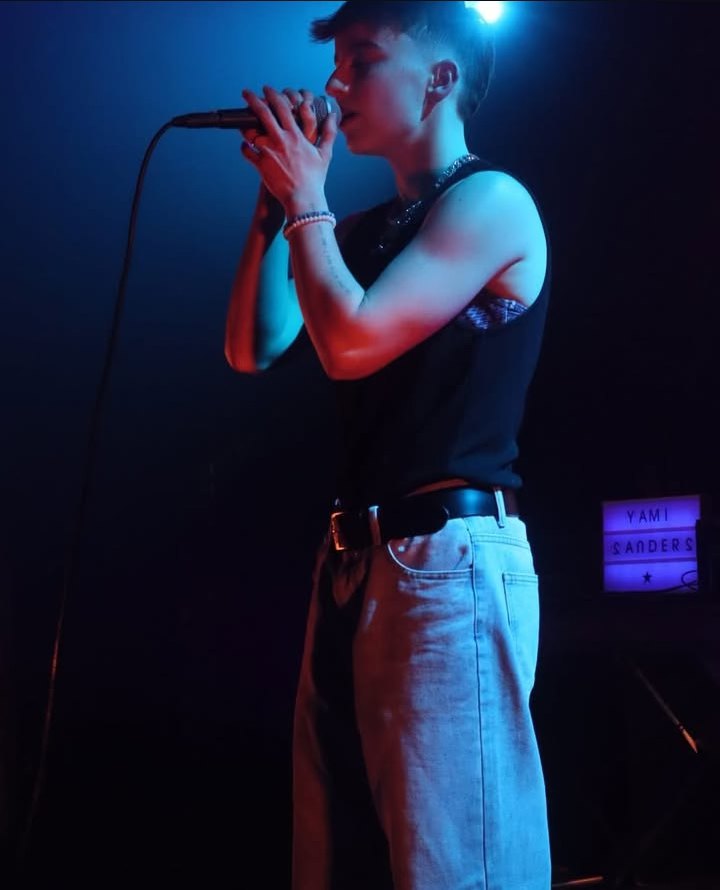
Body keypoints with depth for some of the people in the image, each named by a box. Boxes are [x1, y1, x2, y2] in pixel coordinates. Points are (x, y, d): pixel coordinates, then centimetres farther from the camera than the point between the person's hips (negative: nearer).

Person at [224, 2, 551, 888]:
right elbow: (254, 348, 13)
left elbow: (352, 342, -16)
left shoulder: (491, 201, -5)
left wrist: (306, 202, -4)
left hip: (451, 558, -9)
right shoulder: (368, 228, 19)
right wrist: (278, 198, 9)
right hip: (353, 564, 9)